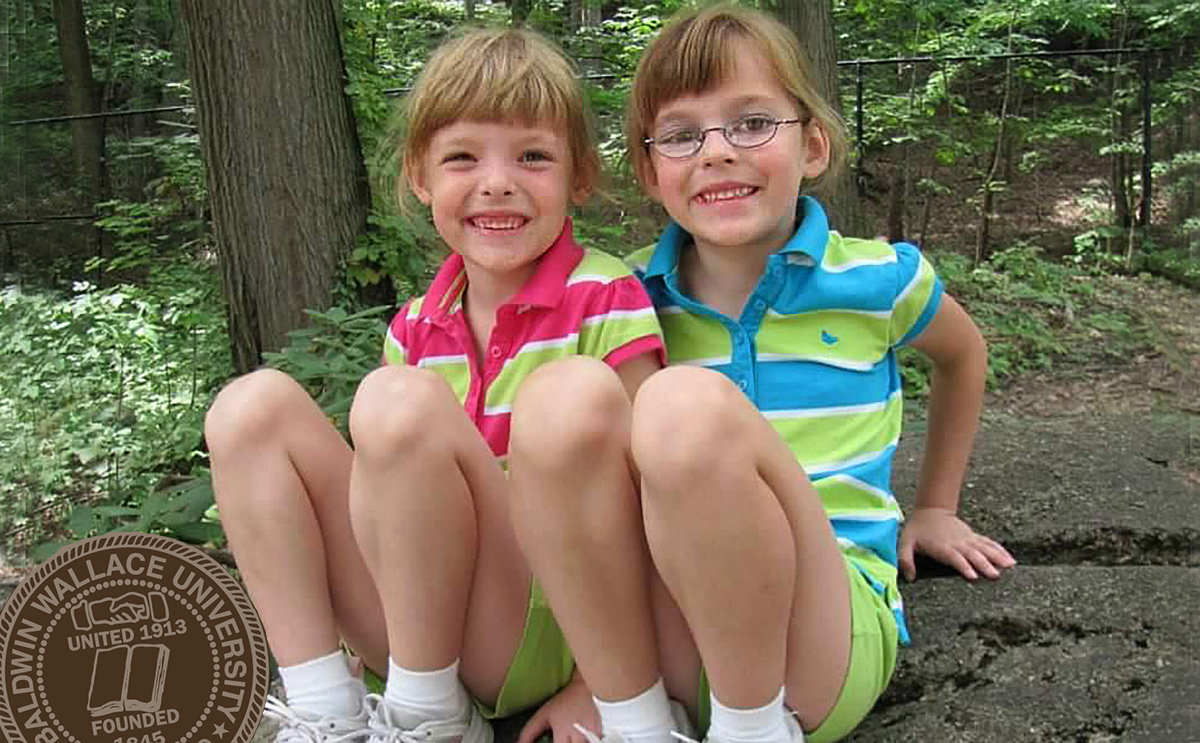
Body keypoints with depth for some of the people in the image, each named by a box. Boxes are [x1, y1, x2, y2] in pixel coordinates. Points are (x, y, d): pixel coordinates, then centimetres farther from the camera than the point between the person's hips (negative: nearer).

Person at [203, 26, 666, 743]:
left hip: (546, 635, -5)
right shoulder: (416, 331, 8)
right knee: (253, 405, -7)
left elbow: (636, 505, -10)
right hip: (416, 621, 6)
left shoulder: (606, 298, -9)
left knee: (401, 402, -27)